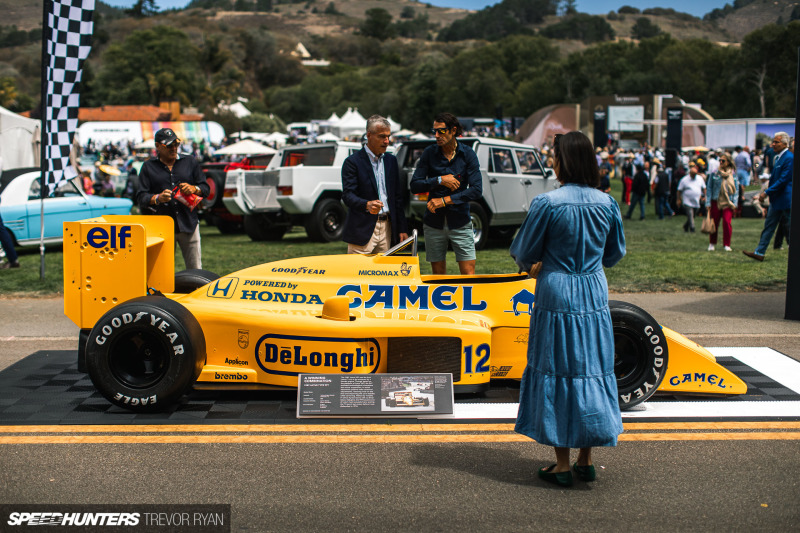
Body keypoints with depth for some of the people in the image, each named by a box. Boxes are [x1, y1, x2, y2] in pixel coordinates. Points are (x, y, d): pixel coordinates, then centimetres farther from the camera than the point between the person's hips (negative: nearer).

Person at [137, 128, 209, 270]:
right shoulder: (148, 167, 8)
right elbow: (141, 197, 1)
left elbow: (206, 188, 14)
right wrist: (157, 198, -20)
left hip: (188, 224, 1)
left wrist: (194, 188, -9)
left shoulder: (190, 162, 14)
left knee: (195, 270, 2)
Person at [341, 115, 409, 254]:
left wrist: (402, 229, 12)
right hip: (363, 229, -5)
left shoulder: (391, 160, 14)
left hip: (386, 227, 5)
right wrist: (367, 205, -32)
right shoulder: (353, 162, -4)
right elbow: (347, 195, -12)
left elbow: (398, 196, 16)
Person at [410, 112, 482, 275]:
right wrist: (440, 180, -14)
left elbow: (476, 191, -9)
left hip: (460, 223, -1)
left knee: (468, 272, -6)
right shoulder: (429, 153, 2)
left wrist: (445, 200, -14)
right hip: (434, 223, 1)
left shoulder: (467, 154, -2)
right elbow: (415, 186, -1)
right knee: (438, 273, 7)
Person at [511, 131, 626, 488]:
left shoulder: (547, 203, -14)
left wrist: (532, 266, 18)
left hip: (556, 295, -4)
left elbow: (523, 252, -4)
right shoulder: (607, 203, 0)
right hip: (595, 296, 4)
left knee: (557, 371, 5)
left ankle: (562, 466, 11)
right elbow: (615, 254, 13)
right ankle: (586, 461, 20)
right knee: (592, 369, 12)